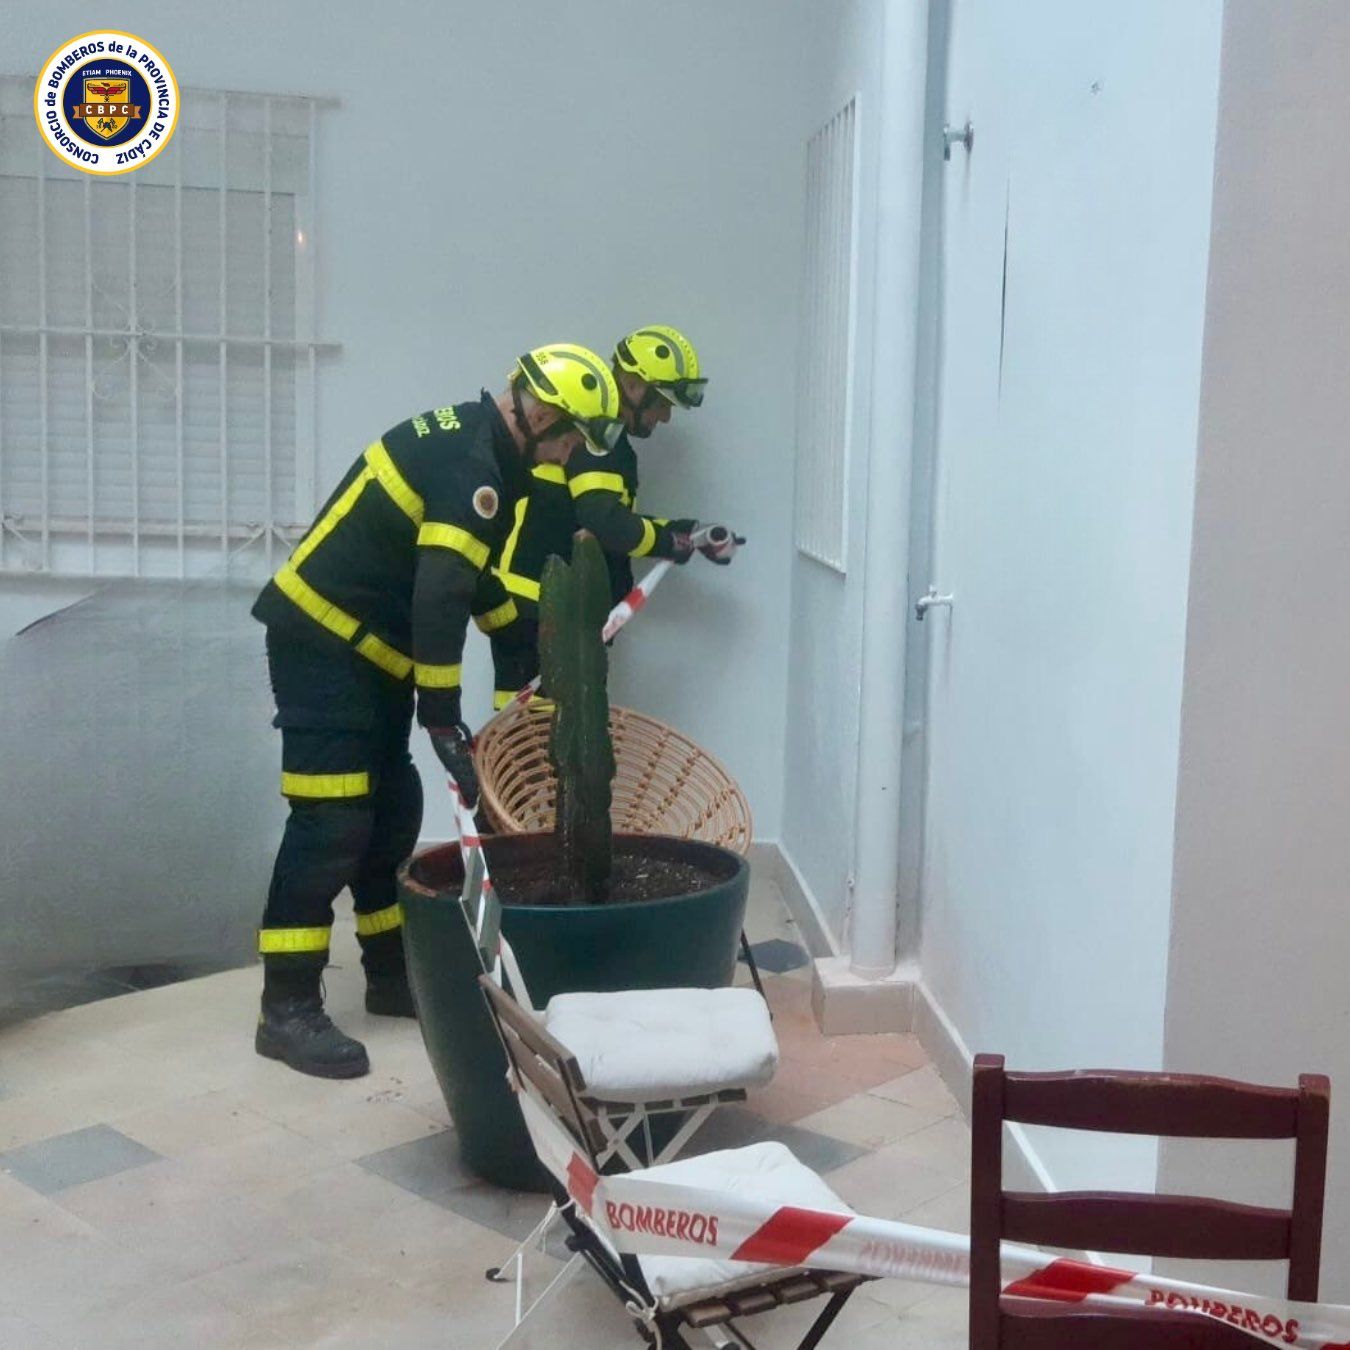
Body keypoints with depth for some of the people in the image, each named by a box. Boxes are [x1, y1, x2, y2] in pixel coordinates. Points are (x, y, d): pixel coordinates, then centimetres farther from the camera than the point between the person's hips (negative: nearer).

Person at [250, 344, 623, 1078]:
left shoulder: (469, 442, 12)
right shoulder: (471, 465, -20)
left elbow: (470, 576, 23)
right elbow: (441, 596, -29)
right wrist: (442, 717, -29)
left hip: (362, 647, 10)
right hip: (322, 643, -10)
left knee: (392, 811, 13)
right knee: (332, 823, -11)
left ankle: (392, 974, 24)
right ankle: (287, 1009, -5)